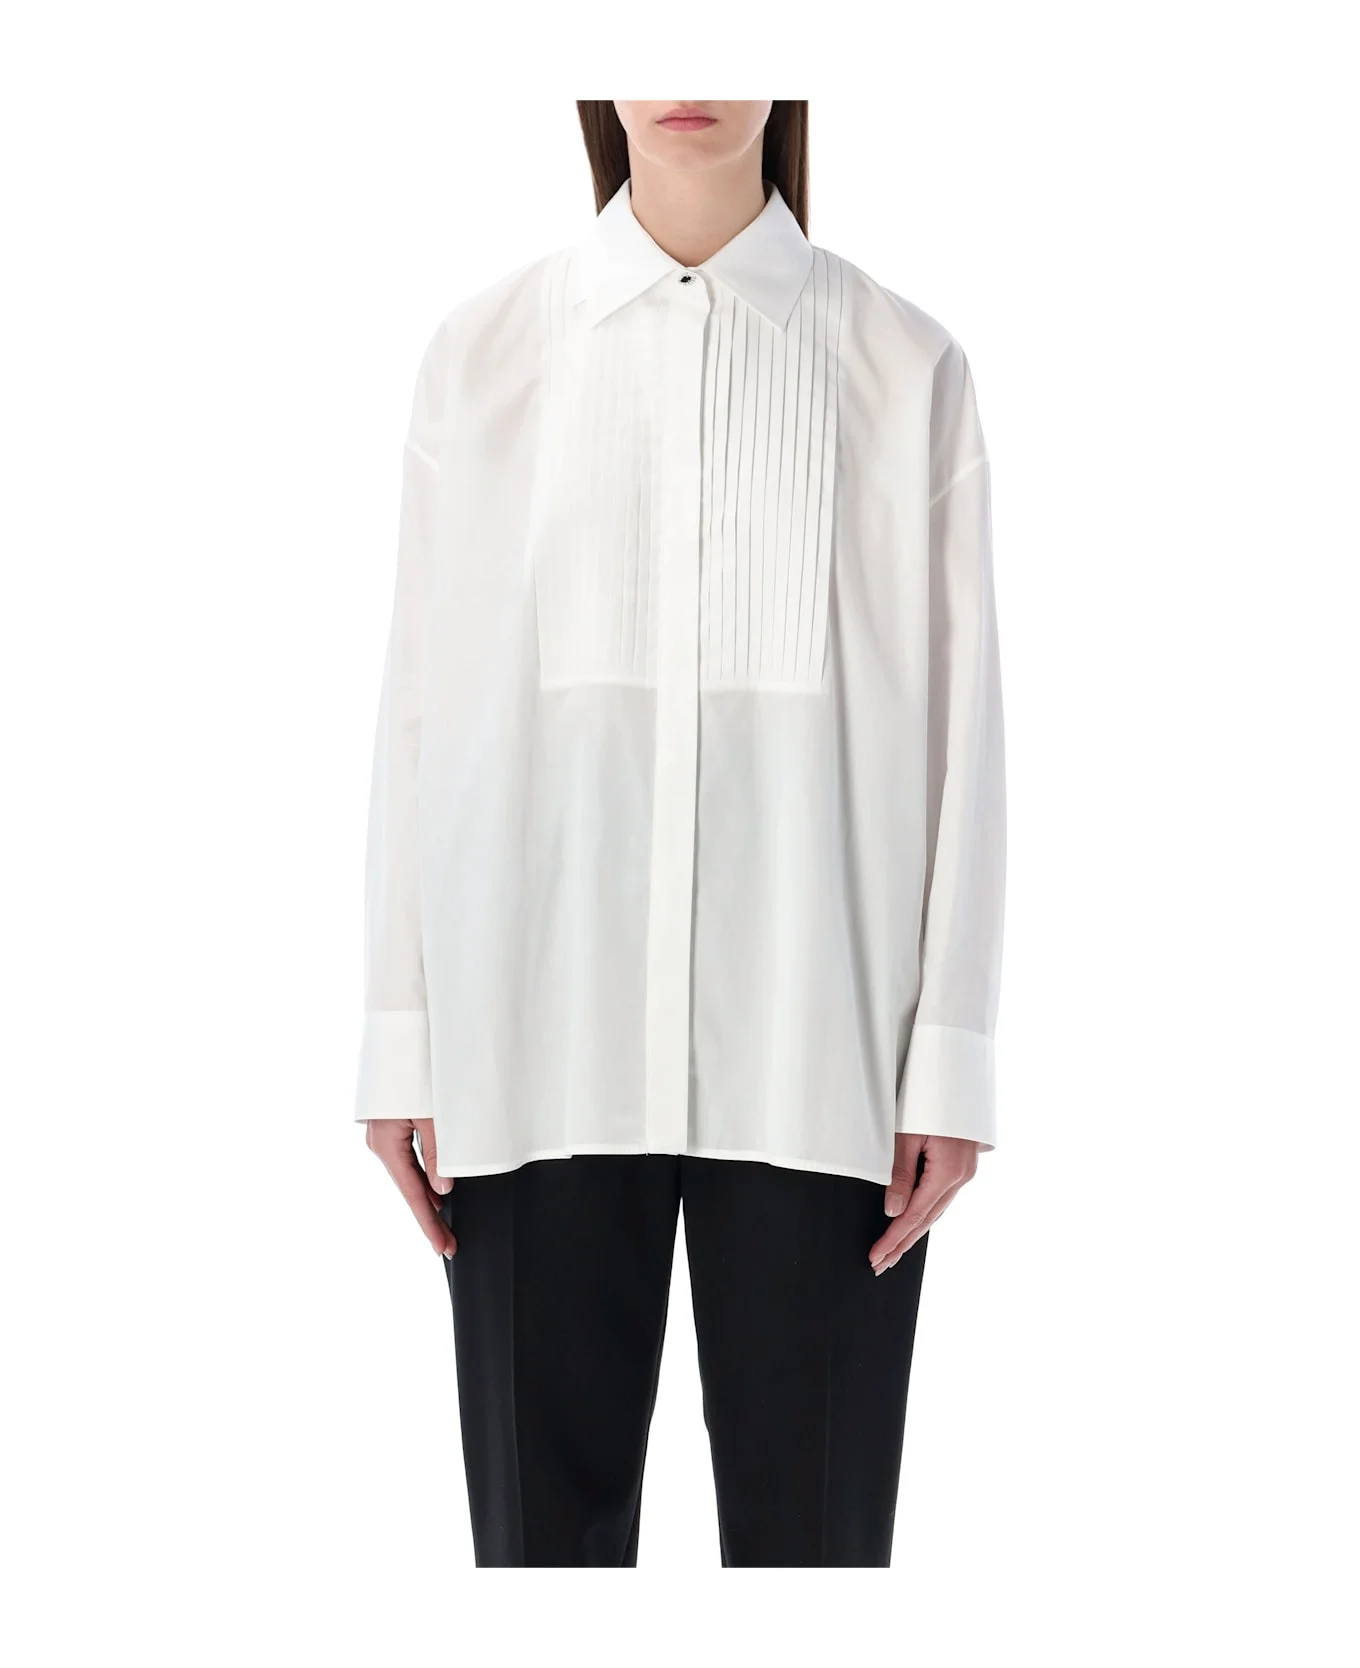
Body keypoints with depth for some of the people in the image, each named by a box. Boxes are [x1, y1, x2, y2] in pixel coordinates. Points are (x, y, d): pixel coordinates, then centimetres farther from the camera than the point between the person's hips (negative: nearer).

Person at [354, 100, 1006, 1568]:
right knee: (545, 1506, 6)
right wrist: (401, 1033, 3)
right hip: (538, 1028, 1)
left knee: (813, 1512, 4)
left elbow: (959, 721, 2)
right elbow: (423, 703, 5)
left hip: (817, 1041, 0)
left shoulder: (906, 367, 3)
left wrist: (951, 1051, -2)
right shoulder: (481, 351, 6)